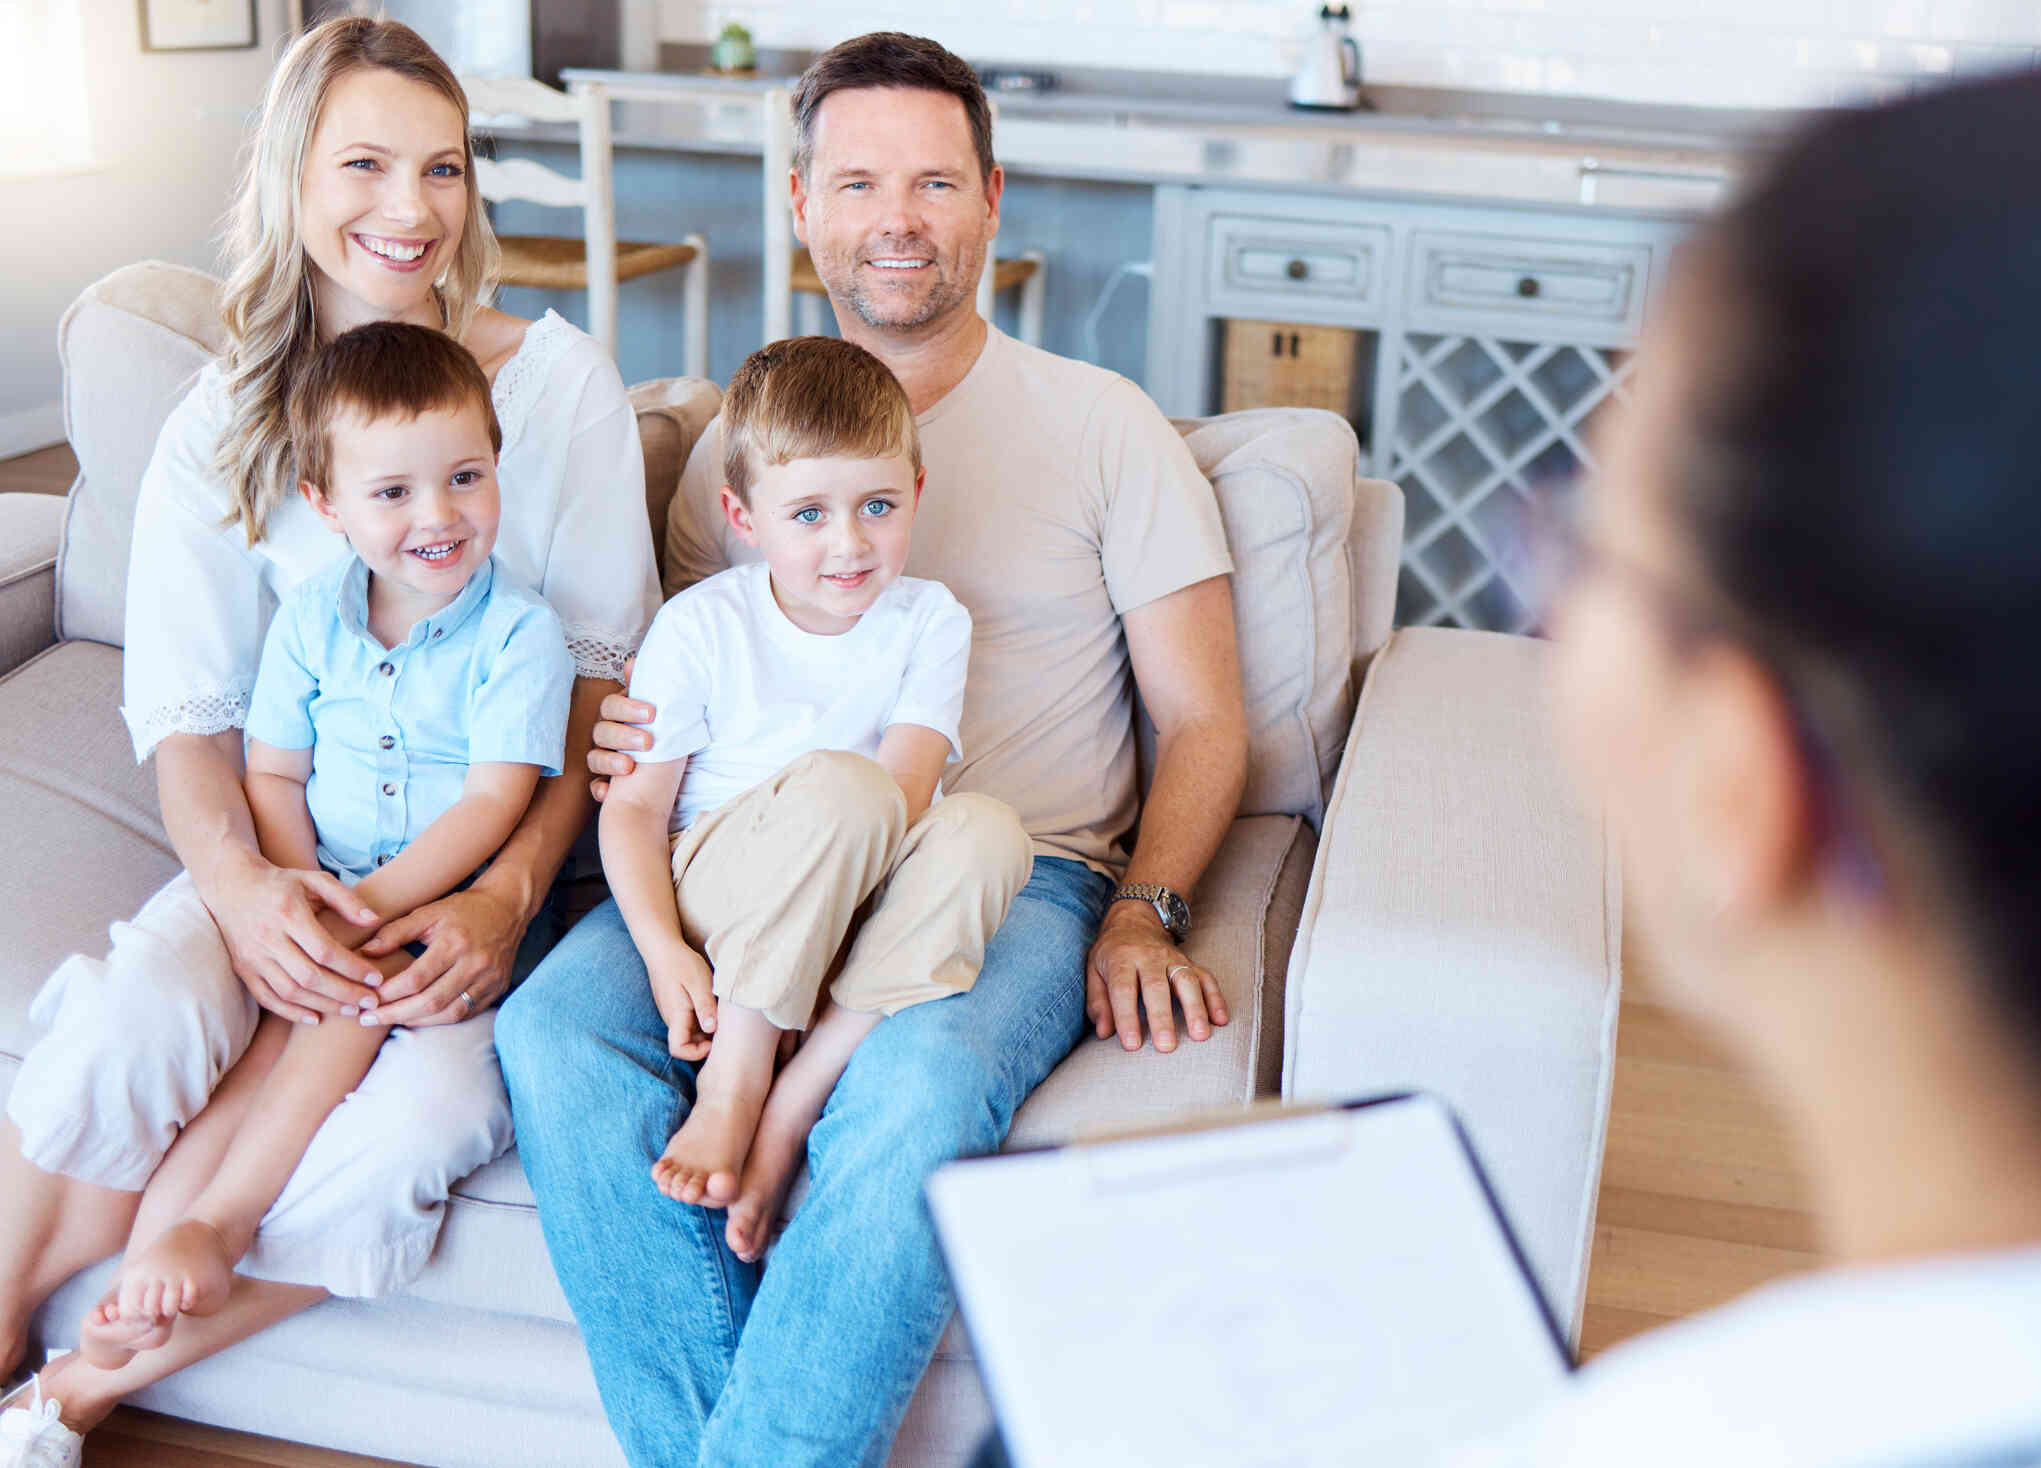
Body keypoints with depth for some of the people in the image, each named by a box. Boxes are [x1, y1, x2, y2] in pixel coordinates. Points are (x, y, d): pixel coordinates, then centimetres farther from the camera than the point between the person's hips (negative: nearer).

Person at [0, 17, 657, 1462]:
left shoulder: (563, 380, 1)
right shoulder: (223, 423, 6)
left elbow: (605, 675, -1)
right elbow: (186, 713, 3)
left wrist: (507, 893, -15)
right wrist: (242, 881, -18)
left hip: (502, 857, -1)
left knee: (428, 1118, -29)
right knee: (128, 1028, -29)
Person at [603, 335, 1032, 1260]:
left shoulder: (928, 622, 3)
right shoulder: (701, 627, -3)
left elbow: (908, 789, -10)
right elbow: (633, 806, -3)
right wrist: (664, 949, -20)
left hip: (854, 910, 3)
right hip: (714, 898, -3)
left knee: (987, 832, -30)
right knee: (840, 783, -34)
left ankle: (790, 1110, -30)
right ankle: (730, 1084, -27)